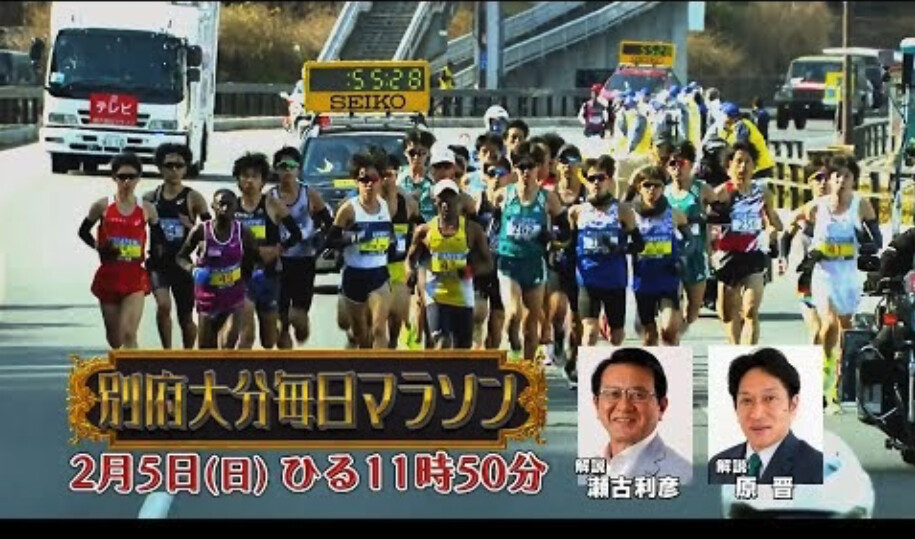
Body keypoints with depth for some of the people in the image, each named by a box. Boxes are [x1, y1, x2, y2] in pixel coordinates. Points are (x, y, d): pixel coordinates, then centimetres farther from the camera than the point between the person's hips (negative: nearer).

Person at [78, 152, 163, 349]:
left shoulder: (147, 209, 1)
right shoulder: (102, 206, -1)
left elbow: (159, 239, 17)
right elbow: (83, 231, 12)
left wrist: (157, 255, 2)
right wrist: (98, 246, -4)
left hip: (135, 276, -1)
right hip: (108, 275, 1)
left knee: (129, 334, -16)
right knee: (114, 338, 11)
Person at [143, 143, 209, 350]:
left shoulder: (193, 198, -3)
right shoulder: (150, 198, 4)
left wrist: (193, 228, -21)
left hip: (183, 263, 0)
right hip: (158, 263, 0)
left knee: (185, 317, 9)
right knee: (163, 305, -24)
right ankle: (167, 351, -10)